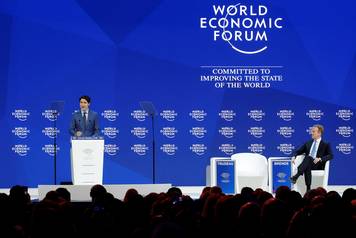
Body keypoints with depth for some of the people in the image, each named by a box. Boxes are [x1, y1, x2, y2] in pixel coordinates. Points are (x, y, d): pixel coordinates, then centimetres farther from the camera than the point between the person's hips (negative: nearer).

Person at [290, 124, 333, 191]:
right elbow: (298, 151, 21)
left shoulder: (325, 144, 10)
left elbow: (330, 155, -3)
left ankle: (296, 176, -52)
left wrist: (320, 159, -21)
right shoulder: (308, 143, 23)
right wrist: (294, 157, -3)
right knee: (307, 168, -37)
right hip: (308, 164, 3)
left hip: (318, 165, -3)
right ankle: (308, 188, -46)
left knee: (308, 158, -37)